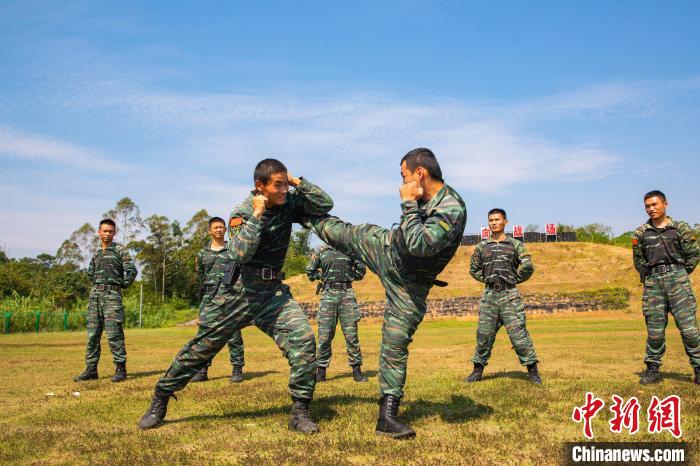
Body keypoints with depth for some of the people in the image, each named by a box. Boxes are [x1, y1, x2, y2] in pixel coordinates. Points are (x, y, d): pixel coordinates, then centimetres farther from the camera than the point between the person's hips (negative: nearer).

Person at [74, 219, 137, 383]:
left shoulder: (120, 250, 0)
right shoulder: (96, 255, 19)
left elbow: (132, 271, -9)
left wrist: (122, 285, -2)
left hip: (111, 295, -6)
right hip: (95, 295, 6)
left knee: (114, 335, -10)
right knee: (92, 334, 6)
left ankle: (120, 370, -4)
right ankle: (91, 370, 12)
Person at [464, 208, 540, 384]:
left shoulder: (515, 245, 4)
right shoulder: (481, 247, 11)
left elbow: (528, 267, -4)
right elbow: (474, 269, 21)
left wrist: (514, 280, 2)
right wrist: (487, 280, 11)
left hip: (510, 294, -3)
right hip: (489, 295, 3)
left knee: (518, 333, -8)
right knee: (484, 334, 5)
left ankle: (532, 370, 2)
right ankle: (478, 370, 16)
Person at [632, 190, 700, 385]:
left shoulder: (680, 228, 3)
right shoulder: (640, 234, 9)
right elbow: (638, 260, 19)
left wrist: (681, 274, 4)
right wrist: (648, 276, 10)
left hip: (677, 279, -2)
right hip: (653, 283, 2)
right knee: (654, 328, 4)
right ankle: (652, 369, 12)